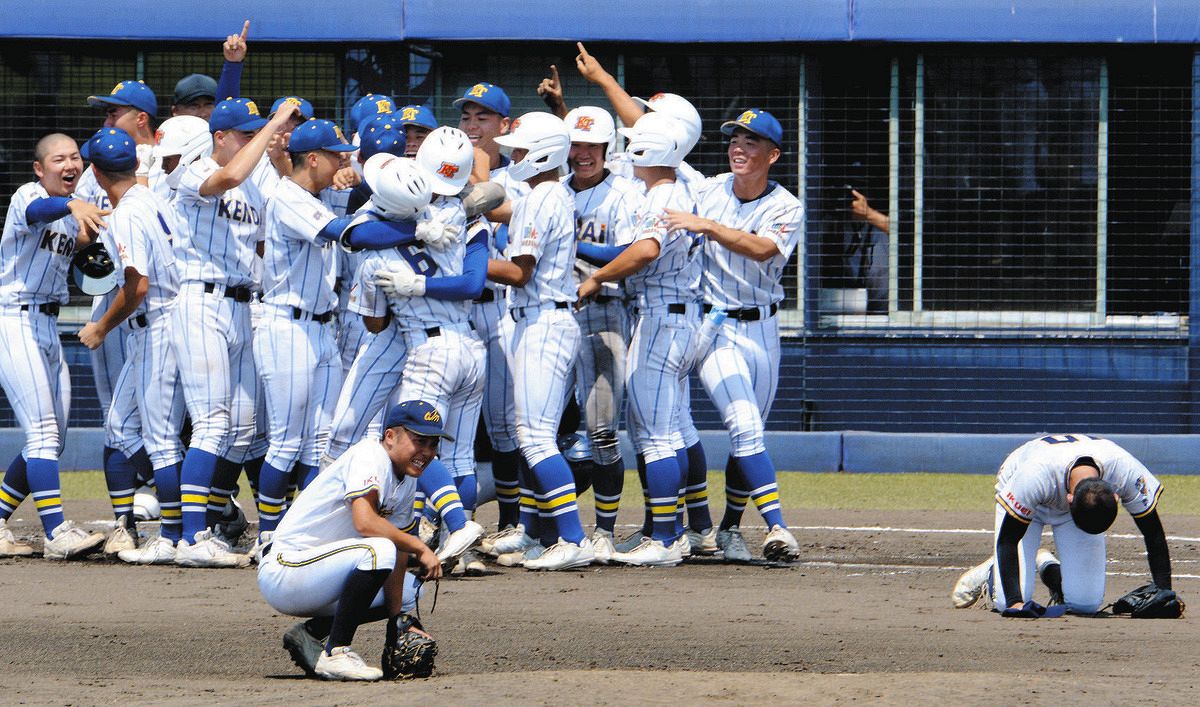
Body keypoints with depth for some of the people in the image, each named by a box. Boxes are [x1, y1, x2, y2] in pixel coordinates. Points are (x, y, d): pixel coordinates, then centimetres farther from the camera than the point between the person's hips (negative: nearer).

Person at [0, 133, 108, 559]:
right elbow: (36, 211, -35)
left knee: (50, 440, 10)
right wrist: (72, 206, -56)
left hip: (48, 325, 9)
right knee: (43, 431, -15)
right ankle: (57, 533, -19)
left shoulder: (78, 211, 14)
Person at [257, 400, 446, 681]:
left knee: (408, 589, 16)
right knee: (378, 551, -30)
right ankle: (335, 653, -21)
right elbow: (364, 522, -32)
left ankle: (313, 633, 7)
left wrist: (398, 622, 2)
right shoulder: (369, 456, -16)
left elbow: (398, 553, 9)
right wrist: (420, 548, -24)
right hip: (282, 571, -10)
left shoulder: (407, 480, 11)